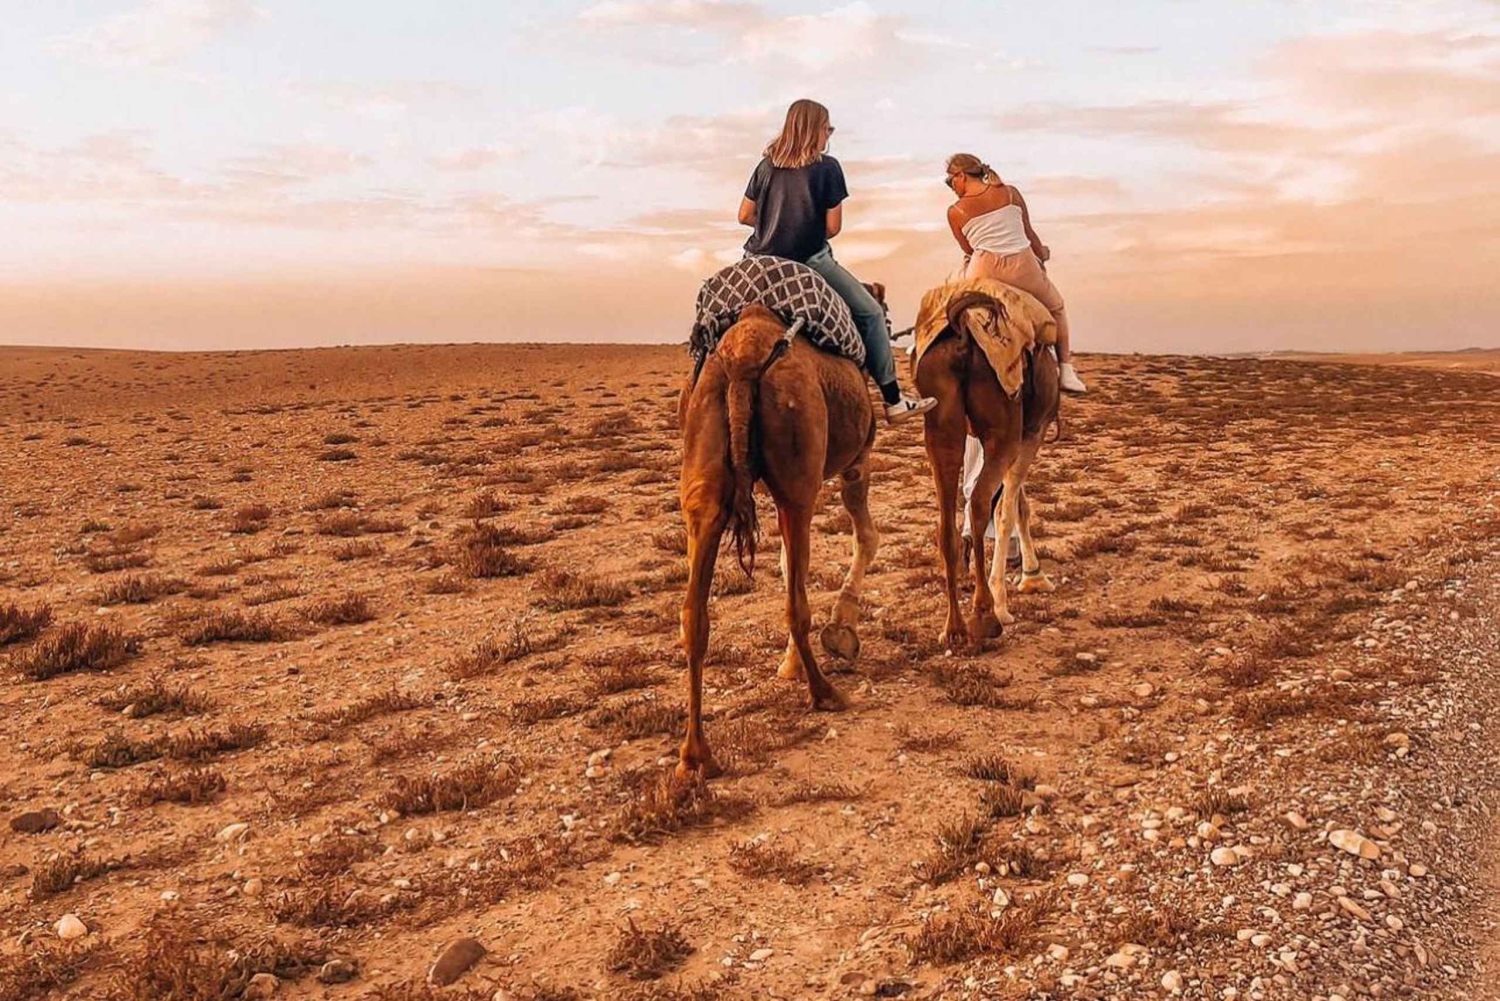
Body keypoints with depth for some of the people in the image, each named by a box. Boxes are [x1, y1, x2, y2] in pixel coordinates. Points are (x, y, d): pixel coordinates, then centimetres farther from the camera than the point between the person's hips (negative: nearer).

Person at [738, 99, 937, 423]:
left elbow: (744, 216, 10)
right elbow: (833, 228, -8)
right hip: (810, 261, -5)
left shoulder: (766, 165, 7)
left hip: (762, 262, 5)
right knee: (871, 314, 7)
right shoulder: (827, 167, -6)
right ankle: (893, 401, 7)